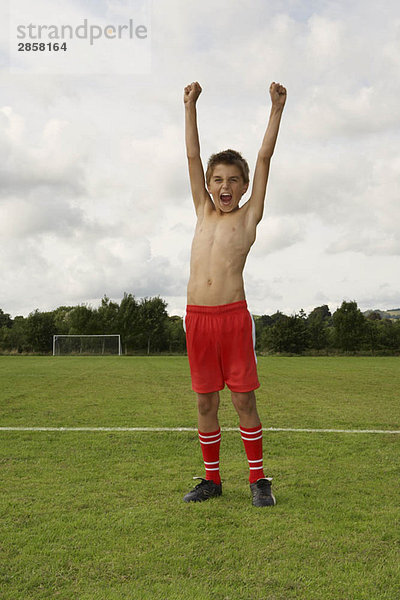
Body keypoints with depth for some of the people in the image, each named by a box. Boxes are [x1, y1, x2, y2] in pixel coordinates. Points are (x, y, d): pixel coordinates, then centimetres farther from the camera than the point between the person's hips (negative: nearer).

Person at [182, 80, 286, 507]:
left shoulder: (249, 216, 9)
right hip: (197, 317, 3)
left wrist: (276, 110, 5)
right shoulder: (204, 212, 18)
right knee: (205, 402, 8)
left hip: (234, 315, -3)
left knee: (243, 399, 1)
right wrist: (190, 106, 19)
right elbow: (192, 156, 19)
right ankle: (211, 479, 21)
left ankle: (258, 479, 14)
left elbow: (264, 157, 6)